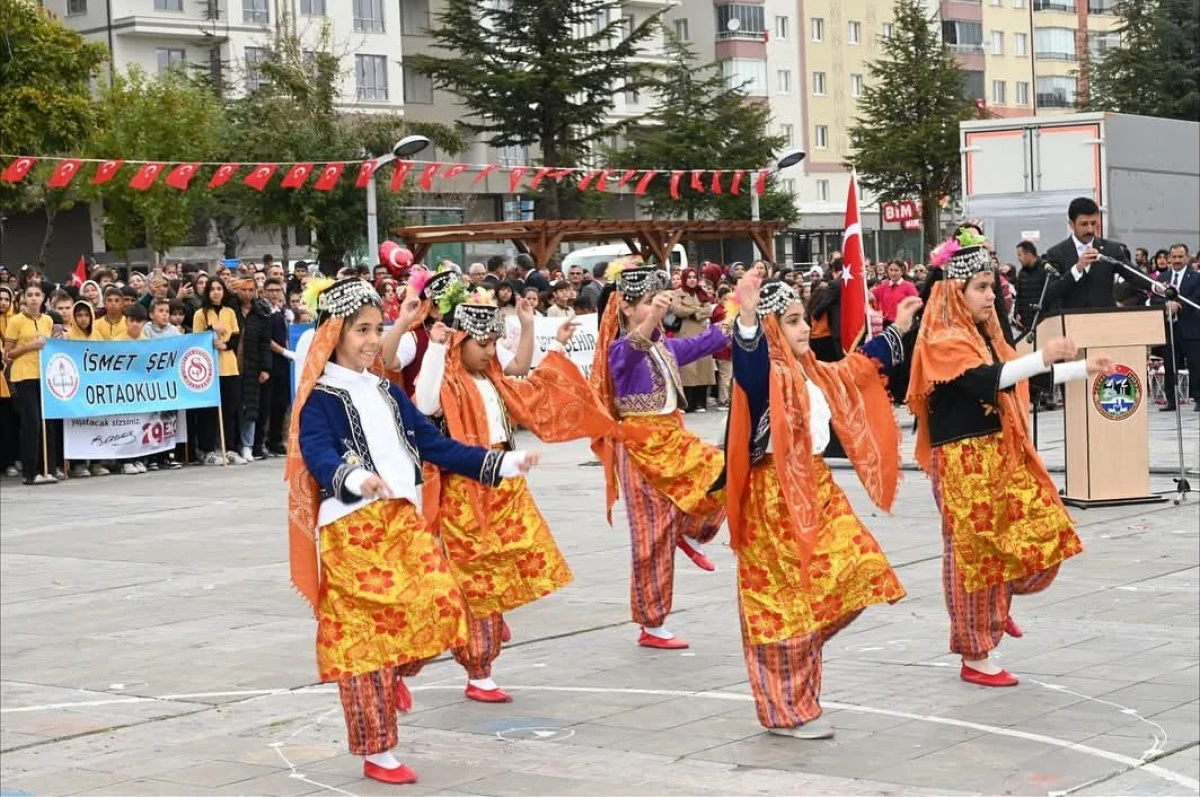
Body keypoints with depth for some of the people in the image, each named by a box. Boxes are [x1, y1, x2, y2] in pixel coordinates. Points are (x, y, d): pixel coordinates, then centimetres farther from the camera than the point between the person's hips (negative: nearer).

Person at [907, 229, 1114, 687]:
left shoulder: (982, 335, 13)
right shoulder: (942, 342, -14)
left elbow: (1016, 380, 20)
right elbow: (985, 379, -29)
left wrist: (1085, 369, 18)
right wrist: (1043, 356, -39)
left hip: (1001, 454, 9)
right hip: (962, 460, -8)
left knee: (1044, 533, 5)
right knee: (973, 552, -2)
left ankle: (998, 603, 28)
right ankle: (974, 658, 7)